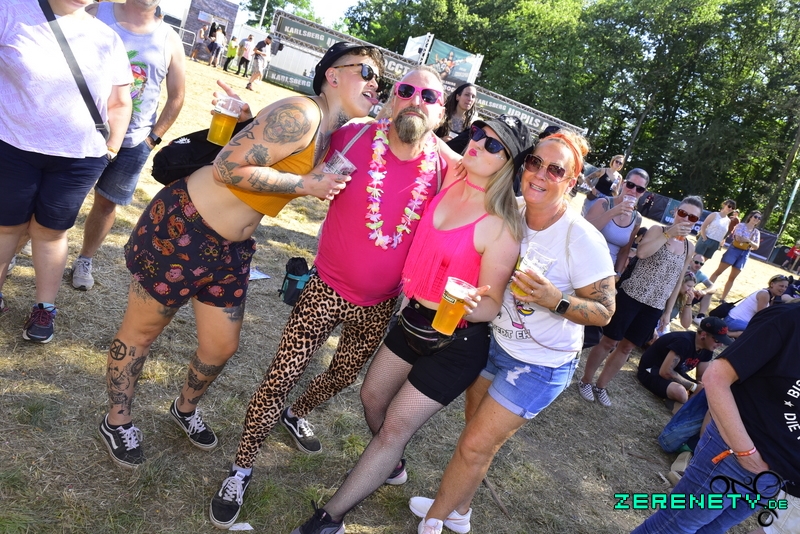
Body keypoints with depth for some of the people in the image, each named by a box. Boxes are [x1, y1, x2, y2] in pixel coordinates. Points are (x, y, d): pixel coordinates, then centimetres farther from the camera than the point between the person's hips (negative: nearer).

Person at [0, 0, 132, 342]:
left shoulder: (107, 39, 3)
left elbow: (120, 104, 9)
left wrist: (109, 151, 5)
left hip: (79, 160, 1)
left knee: (50, 231, 12)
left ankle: (44, 308, 24)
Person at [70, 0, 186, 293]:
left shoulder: (170, 40, 0)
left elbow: (176, 97, 4)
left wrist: (153, 137, -1)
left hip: (131, 142, 1)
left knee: (106, 203, 9)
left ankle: (84, 261, 29)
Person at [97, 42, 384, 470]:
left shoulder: (335, 136, 6)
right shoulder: (300, 114, -22)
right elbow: (227, 167, -26)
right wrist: (305, 185, -23)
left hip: (231, 248, 8)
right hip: (183, 226, -8)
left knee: (221, 347, 16)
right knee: (142, 330, 13)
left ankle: (185, 409, 46)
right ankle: (117, 420, 37)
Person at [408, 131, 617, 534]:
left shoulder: (583, 240, -24)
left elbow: (604, 312, -17)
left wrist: (555, 300, -32)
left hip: (540, 365, -5)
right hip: (495, 342, 5)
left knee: (474, 446, 3)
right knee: (477, 430, 19)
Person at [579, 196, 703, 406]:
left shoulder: (689, 248, 8)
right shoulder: (658, 230, -6)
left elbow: (678, 281, 15)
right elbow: (641, 252, -27)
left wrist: (667, 311, 14)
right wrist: (668, 234, -25)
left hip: (655, 307, 5)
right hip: (631, 297, -5)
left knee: (627, 347, 13)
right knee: (609, 341, 3)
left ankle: (600, 386, 27)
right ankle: (585, 381, 21)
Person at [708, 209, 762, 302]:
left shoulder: (757, 232, 10)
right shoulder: (741, 225, -3)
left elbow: (756, 246, 3)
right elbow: (738, 238, -17)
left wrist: (747, 241, -13)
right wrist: (749, 241, -8)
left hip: (744, 254, 5)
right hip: (734, 250, -4)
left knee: (732, 277, 7)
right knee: (718, 271, -4)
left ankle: (723, 298, 13)